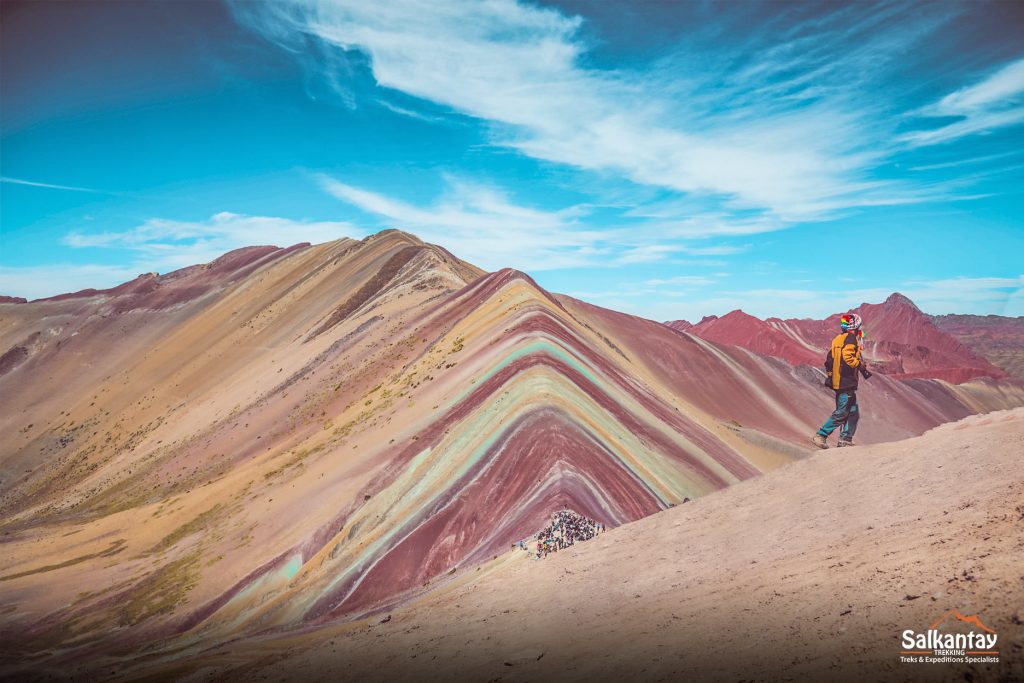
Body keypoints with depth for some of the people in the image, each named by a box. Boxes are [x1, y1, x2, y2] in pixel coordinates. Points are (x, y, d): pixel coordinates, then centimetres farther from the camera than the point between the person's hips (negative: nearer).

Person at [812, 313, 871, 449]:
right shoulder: (850, 338, -11)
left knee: (853, 412, 14)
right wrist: (861, 365, -11)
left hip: (838, 381, 10)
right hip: (846, 382, -10)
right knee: (841, 413, -6)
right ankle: (820, 435, -6)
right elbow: (848, 356, -24)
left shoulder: (838, 339, 16)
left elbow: (829, 358, 17)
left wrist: (830, 373, 21)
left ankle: (845, 439, 14)